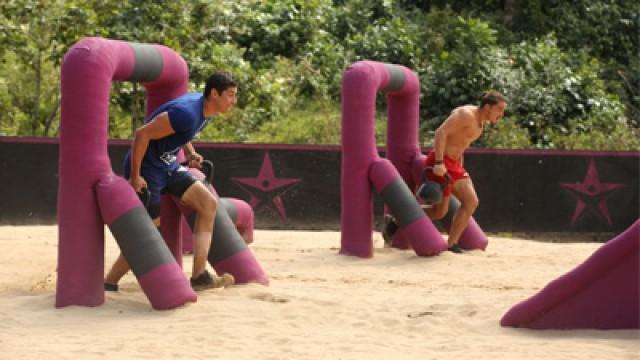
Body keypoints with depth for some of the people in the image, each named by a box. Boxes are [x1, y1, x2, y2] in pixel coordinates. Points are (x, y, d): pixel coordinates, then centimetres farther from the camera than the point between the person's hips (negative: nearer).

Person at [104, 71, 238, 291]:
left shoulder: (204, 106, 0)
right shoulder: (187, 113, -29)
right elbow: (142, 134, -28)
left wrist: (190, 153, 5)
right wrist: (134, 178, -23)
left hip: (168, 166, 9)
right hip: (147, 170, -9)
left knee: (208, 203, 0)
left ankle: (199, 276, -4)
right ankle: (108, 284, 13)